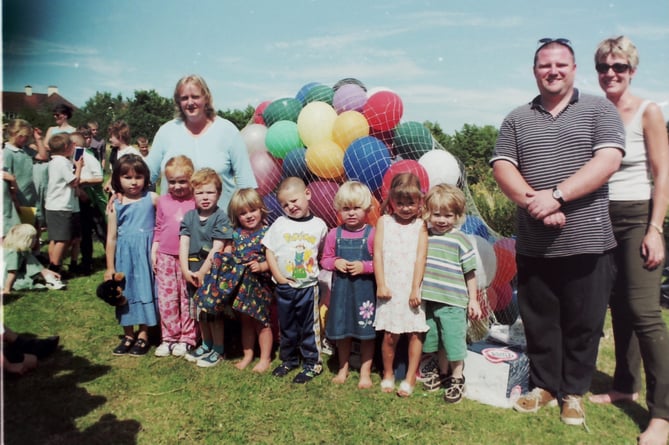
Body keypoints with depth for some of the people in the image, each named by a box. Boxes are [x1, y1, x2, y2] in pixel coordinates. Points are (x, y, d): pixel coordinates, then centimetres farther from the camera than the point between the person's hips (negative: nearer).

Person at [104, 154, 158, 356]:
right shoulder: (116, 205, 1)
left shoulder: (152, 199, -5)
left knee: (145, 291, 5)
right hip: (124, 255, 2)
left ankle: (143, 336, 21)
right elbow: (111, 238, 4)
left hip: (146, 254, -2)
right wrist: (110, 267, 5)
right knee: (126, 292, 11)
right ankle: (128, 335, 27)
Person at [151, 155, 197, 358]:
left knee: (188, 298, 6)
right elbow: (158, 229, 12)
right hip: (165, 256, 3)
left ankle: (187, 338, 18)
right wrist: (153, 252, 9)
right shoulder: (163, 201, 7)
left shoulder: (196, 202, -3)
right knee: (166, 298, 8)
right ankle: (169, 338, 21)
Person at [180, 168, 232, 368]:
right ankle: (206, 345, 35)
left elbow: (217, 248, -16)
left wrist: (202, 273, -17)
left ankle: (218, 350, 17)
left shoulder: (220, 217, -12)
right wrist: (186, 271, -11)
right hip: (193, 272, 6)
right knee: (199, 311, 17)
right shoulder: (189, 216, 4)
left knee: (214, 312, 2)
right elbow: (183, 244, -1)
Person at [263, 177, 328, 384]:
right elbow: (269, 251, -1)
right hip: (284, 286, 2)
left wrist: (316, 270, -7)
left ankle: (312, 363, 22)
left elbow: (324, 253, 4)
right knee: (286, 326, 17)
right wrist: (278, 277, -7)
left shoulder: (319, 225, -3)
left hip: (308, 285, -2)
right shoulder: (279, 224, -1)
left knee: (309, 327, 7)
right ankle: (288, 360, 35)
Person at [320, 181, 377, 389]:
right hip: (341, 288, 3)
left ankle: (365, 372, 26)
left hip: (365, 289, -3)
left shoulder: (372, 234, -10)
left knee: (366, 333, 8)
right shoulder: (334, 234, 0)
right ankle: (343, 368, 36)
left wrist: (364, 266, -22)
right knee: (342, 332, 16)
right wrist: (336, 262, -13)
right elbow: (325, 260, 6)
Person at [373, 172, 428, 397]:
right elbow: (378, 254, 1)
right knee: (390, 335, 3)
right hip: (391, 287, 0)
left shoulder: (420, 225, 2)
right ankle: (388, 374, 24)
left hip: (412, 288, 0)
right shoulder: (384, 222, 5)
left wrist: (416, 288, -11)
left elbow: (420, 258, -4)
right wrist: (381, 284, -5)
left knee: (415, 333, 3)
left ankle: (410, 378, 19)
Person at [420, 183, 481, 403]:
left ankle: (457, 379, 23)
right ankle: (443, 373, 37)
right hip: (430, 301, 5)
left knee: (454, 342, 4)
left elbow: (470, 273, -4)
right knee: (438, 341, 18)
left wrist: (473, 299, -3)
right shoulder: (424, 237, 4)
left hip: (453, 303, -5)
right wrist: (417, 292, 12)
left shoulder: (460, 240, -9)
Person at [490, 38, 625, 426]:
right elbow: (502, 167, 1)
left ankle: (574, 393, 26)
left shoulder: (600, 110, 3)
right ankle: (544, 385, 29)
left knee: (583, 324, 8)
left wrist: (556, 195, -20)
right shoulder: (517, 120, 11)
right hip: (534, 244, 2)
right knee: (538, 321, 11)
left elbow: (608, 161, -10)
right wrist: (532, 201, -15)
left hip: (587, 242, -2)